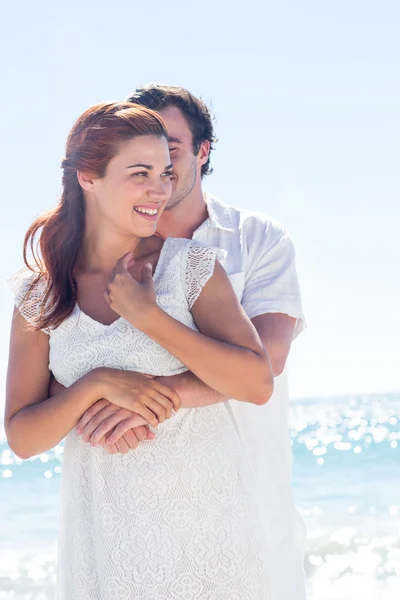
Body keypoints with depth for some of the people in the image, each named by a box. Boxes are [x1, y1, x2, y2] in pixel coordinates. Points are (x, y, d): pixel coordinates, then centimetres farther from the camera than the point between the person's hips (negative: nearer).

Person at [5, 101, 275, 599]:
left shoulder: (193, 266, -4)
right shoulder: (40, 296, -1)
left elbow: (257, 384, -14)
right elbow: (22, 438, -3)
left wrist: (146, 316, -18)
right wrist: (99, 382, -19)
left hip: (205, 516, 0)